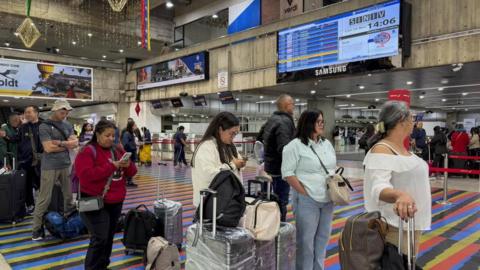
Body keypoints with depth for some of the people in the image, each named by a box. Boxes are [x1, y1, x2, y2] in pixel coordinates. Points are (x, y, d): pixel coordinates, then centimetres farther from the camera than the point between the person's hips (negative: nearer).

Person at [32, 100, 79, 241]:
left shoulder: (67, 125, 9)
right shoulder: (44, 126, -8)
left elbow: (75, 143, 1)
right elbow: (48, 148, -16)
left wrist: (60, 143, -14)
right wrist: (67, 145, -5)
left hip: (66, 165, 5)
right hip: (50, 167, -5)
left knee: (69, 195, 12)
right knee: (44, 198, 0)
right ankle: (37, 228, 10)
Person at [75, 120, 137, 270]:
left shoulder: (118, 150, 8)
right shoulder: (87, 152, -11)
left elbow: (131, 172, 11)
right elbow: (86, 175, -25)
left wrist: (128, 165, -13)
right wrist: (111, 166, -25)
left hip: (116, 201, 7)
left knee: (109, 236, 16)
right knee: (100, 238, -9)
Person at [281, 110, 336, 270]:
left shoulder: (327, 144, 13)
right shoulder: (295, 145, -10)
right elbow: (288, 173, -12)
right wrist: (304, 193, -14)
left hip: (328, 199, 7)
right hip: (307, 200, -7)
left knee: (322, 238, 15)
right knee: (306, 240, 2)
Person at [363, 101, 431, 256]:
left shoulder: (403, 148, 8)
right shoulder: (381, 150, -20)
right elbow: (379, 186, -36)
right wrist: (400, 195, -54)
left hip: (412, 222, 9)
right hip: (396, 227, -9)